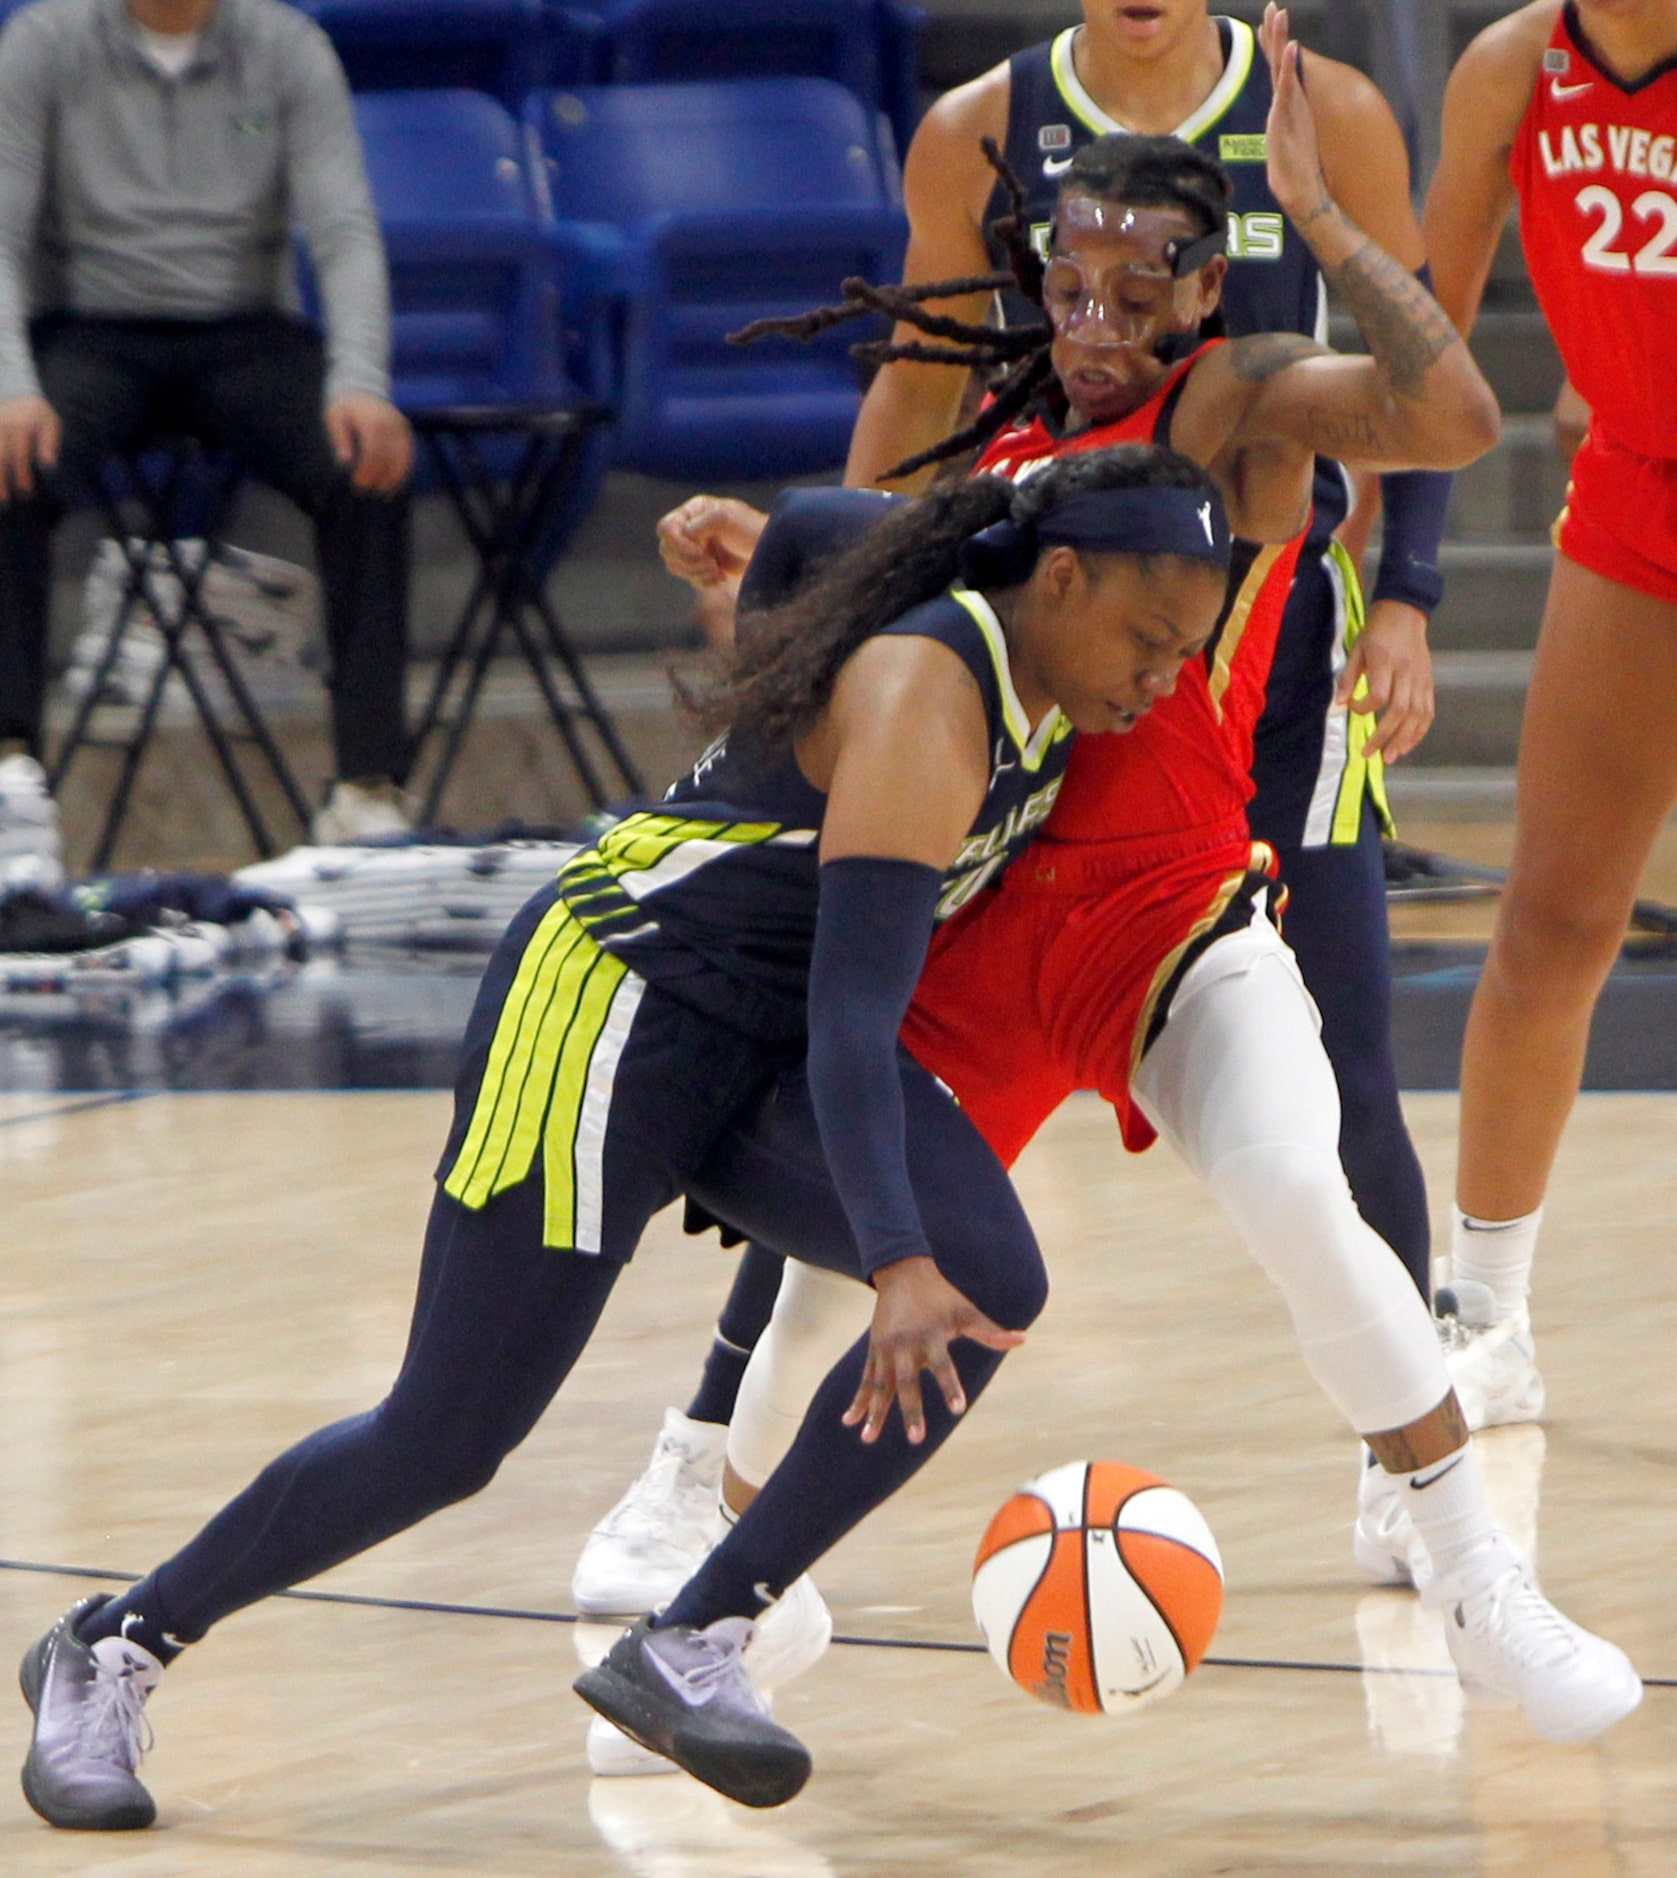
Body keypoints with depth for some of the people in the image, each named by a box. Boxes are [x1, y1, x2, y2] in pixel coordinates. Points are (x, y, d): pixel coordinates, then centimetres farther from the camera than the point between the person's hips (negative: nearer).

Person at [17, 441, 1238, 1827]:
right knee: (445, 1440, -6)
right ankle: (107, 1656, 17)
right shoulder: (925, 692, -26)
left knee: (992, 1286, -20)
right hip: (616, 1000, -8)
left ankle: (700, 1644, -11)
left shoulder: (1044, 680, 1)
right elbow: (854, 998, -34)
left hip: (772, 1042, 8)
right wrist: (897, 1266, -45)